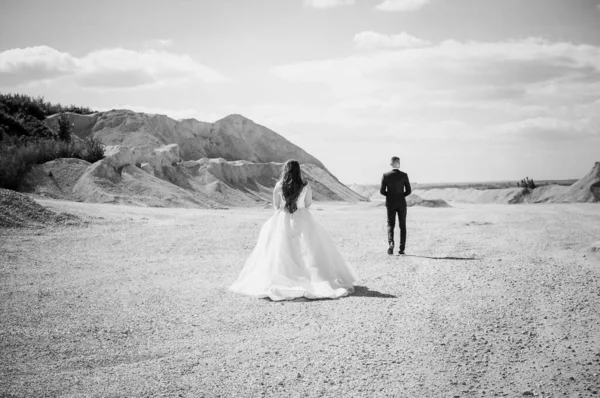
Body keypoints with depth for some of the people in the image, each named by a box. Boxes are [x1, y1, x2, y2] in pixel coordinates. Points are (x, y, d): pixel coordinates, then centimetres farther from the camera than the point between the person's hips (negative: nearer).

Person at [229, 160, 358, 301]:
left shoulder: (279, 186, -7)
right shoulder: (305, 186, -8)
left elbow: (276, 206, 2)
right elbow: (308, 204, 4)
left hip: (282, 220, 0)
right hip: (302, 220, 0)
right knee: (309, 251, 7)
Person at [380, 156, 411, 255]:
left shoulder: (385, 175, -7)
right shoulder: (404, 175, -7)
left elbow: (382, 191, -7)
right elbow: (408, 191, -5)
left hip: (390, 203, 0)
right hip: (401, 203, 0)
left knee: (390, 225, 8)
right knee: (402, 226, 9)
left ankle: (390, 243, -16)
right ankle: (402, 249, 6)